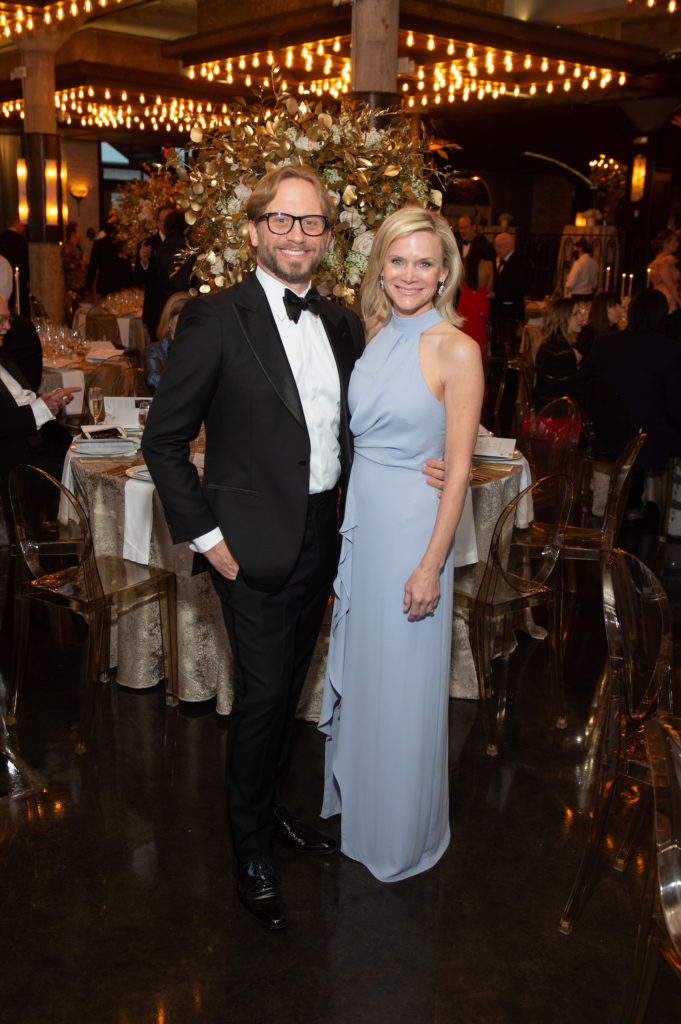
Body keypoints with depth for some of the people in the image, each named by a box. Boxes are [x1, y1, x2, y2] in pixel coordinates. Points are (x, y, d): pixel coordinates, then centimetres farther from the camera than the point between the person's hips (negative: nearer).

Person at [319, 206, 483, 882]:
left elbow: (458, 469, -15)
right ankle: (352, 796, 44)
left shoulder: (456, 351, -14)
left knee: (403, 688, 7)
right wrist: (348, 524, 11)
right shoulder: (375, 337, 5)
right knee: (355, 668, 20)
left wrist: (432, 565, -17)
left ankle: (401, 835, 30)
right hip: (358, 522, 7)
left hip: (412, 529, -6)